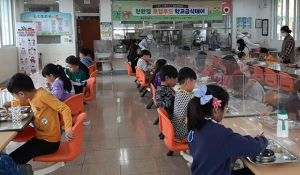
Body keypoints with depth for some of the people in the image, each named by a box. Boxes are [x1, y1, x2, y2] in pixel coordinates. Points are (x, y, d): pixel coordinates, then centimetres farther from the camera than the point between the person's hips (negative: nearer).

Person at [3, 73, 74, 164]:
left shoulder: (43, 95, -22)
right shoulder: (32, 96, 3)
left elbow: (65, 109, -28)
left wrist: (68, 129, -39)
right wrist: (12, 103, 16)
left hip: (50, 142, -8)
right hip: (39, 138, 8)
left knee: (14, 161, -15)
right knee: (11, 158, 1)